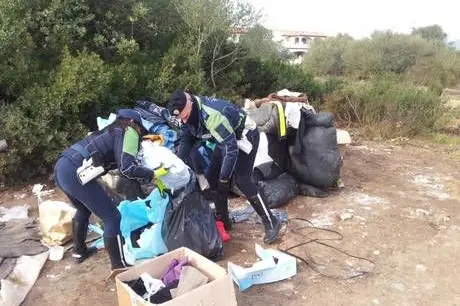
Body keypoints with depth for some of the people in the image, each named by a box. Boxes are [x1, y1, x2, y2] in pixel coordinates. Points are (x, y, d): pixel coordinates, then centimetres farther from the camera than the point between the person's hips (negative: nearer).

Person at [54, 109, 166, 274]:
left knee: (84, 209, 33)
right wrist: (153, 174, -1)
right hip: (75, 172, -10)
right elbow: (127, 168, -12)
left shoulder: (111, 130, 27)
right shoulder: (128, 131, 2)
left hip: (62, 167, 10)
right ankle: (119, 267, 7)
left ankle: (79, 251, 48)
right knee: (112, 218, 0)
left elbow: (115, 163, 23)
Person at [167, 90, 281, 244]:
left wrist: (224, 179, -27)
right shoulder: (186, 115, -11)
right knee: (212, 176, 3)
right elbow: (186, 141, 2)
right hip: (226, 138, 9)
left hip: (245, 134, -9)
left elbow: (230, 148, -34)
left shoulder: (212, 115, -38)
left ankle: (271, 223, -7)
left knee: (241, 180, -18)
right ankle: (223, 220, 17)